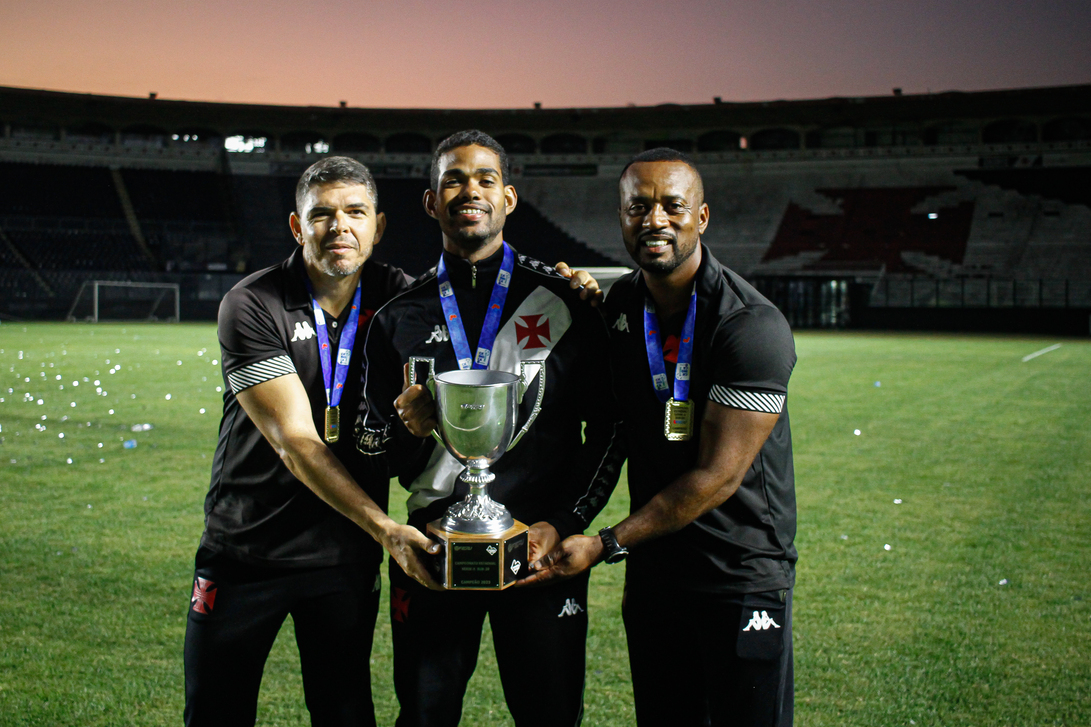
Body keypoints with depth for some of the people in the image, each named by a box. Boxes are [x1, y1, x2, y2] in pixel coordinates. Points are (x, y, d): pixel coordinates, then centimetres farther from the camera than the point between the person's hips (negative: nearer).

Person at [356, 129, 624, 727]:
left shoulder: (564, 302, 2)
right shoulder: (400, 318, 7)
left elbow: (608, 429, 3)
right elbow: (372, 447, 10)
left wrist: (564, 523, -7)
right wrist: (406, 429, -13)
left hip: (541, 544, -1)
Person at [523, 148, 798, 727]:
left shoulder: (753, 327, -18)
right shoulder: (618, 306, 3)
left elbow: (717, 476, -19)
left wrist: (606, 544, -16)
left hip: (744, 574, -5)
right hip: (652, 567, 5)